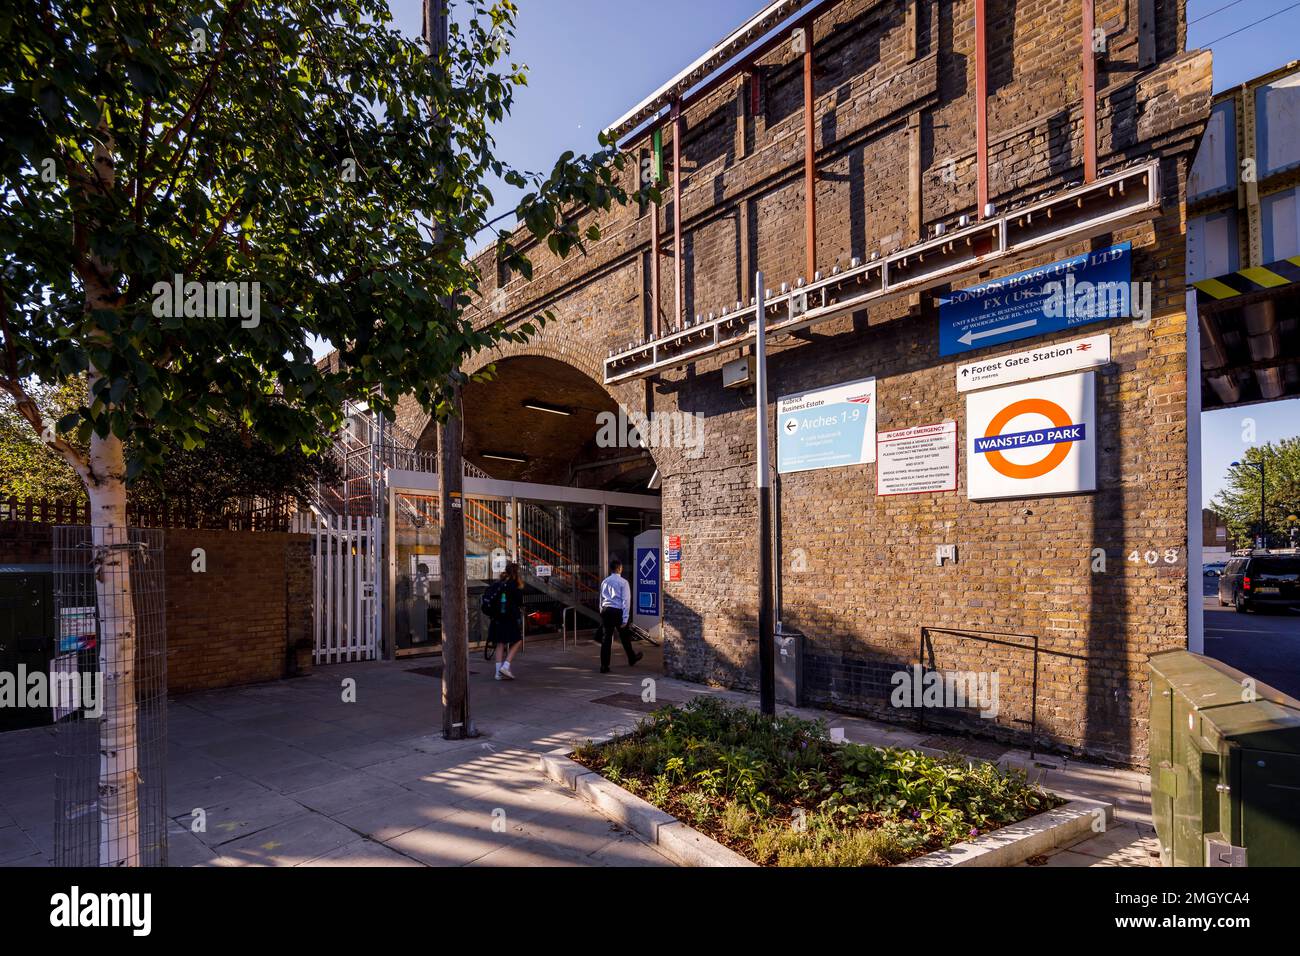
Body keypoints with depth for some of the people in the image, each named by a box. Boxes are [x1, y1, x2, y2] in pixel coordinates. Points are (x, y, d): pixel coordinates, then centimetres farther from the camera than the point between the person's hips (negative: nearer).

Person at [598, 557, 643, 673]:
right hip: (618, 611, -4)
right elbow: (626, 601, -10)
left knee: (606, 638, 4)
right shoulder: (623, 582, -7)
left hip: (605, 611, 4)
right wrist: (625, 619, -9)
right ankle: (632, 658, 35)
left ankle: (604, 666, 2)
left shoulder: (604, 582, 9)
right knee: (625, 637, 15)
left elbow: (601, 599, 13)